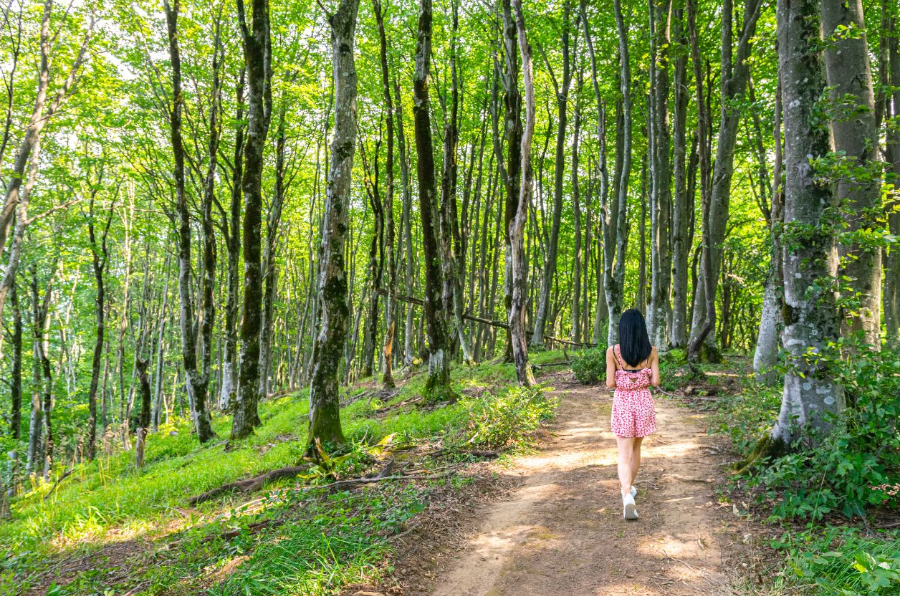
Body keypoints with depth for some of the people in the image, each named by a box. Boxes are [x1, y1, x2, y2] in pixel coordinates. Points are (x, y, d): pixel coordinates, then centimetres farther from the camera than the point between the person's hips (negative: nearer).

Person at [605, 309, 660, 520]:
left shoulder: (613, 351, -9)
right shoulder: (651, 351, -5)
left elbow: (610, 383, -10)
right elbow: (655, 381, -6)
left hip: (622, 403, -2)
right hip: (643, 402, 2)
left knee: (624, 454, -1)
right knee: (636, 447, 23)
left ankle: (627, 496, -21)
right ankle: (629, 488, 37)